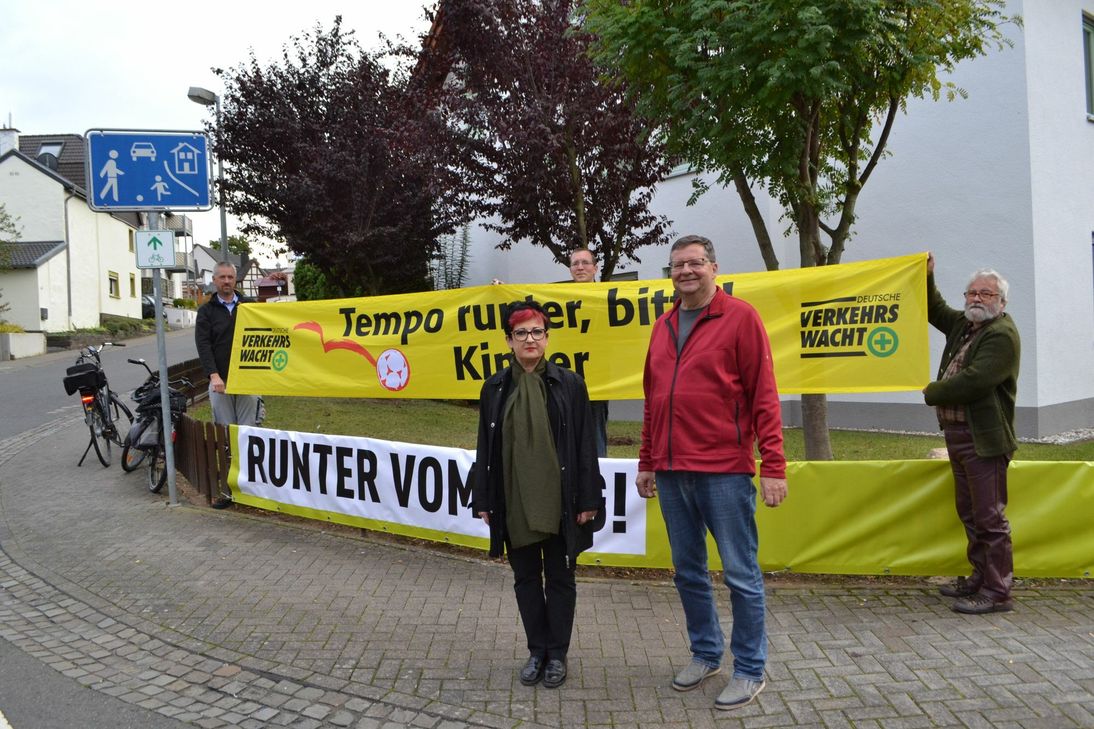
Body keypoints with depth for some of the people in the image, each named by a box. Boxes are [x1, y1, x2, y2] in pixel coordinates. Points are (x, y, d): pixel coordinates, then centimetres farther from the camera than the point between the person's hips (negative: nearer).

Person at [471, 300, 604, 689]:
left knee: (560, 578, 9)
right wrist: (483, 500, 4)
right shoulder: (495, 388, 4)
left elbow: (584, 446, -3)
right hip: (513, 503, 2)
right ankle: (536, 650, 27)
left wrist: (587, 500, -6)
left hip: (558, 501, -2)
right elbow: (486, 448, 6)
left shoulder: (569, 384, -2)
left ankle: (557, 653, 24)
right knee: (526, 578, 13)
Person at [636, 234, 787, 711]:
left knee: (741, 574, 4)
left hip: (724, 472, -6)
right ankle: (705, 654, 32)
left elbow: (764, 395, -8)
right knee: (688, 572, 15)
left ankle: (750, 670, 19)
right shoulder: (664, 326, 13)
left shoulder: (739, 317, -4)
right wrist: (646, 462, 17)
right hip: (671, 473, 6)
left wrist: (773, 466, -12)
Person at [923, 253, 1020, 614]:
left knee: (989, 517, -6)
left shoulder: (1002, 335, -13)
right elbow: (935, 310, 33)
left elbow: (974, 381, -23)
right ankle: (980, 578, 29)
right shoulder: (963, 325, 15)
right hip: (957, 434, 10)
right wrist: (926, 277, 18)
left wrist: (932, 392, -9)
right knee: (969, 513, 17)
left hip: (984, 439, -10)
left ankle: (997, 592, 0)